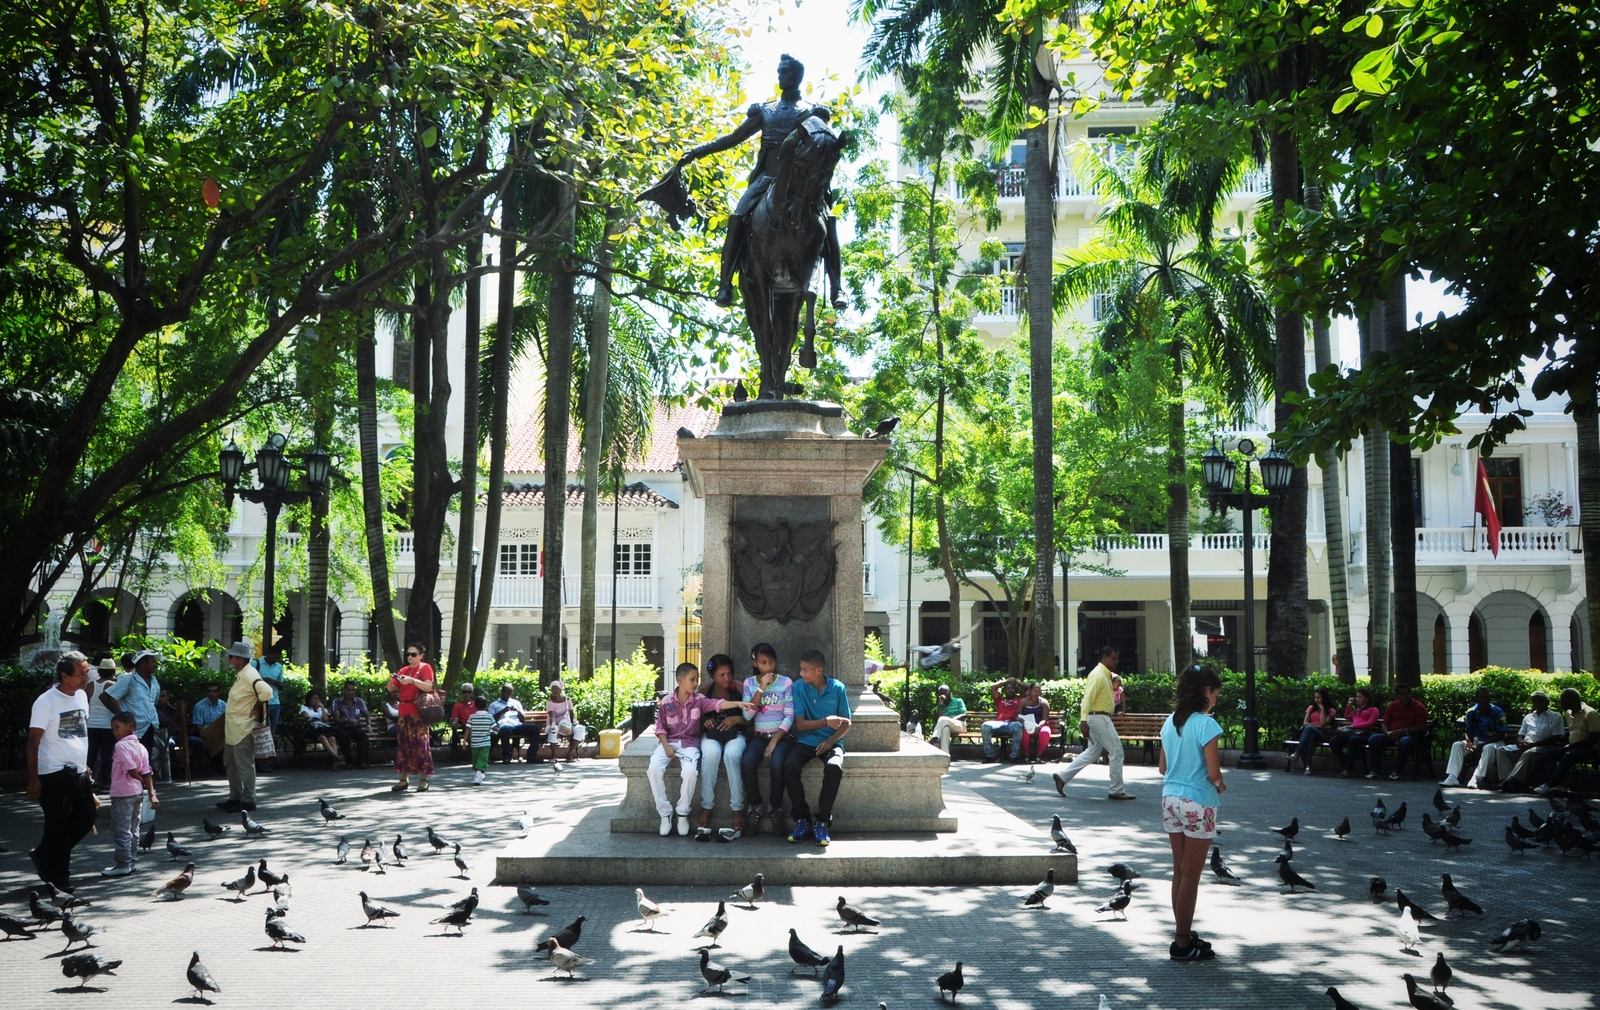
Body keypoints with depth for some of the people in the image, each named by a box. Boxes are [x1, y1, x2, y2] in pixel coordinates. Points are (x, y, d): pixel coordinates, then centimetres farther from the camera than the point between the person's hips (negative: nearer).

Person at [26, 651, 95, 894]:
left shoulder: (82, 696, 9)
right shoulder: (46, 701, -13)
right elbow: (33, 741, -12)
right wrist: (33, 779, -15)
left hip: (79, 772, 7)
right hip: (55, 774, -7)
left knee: (85, 819, 11)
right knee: (58, 827, 0)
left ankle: (43, 856, 29)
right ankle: (59, 879, 11)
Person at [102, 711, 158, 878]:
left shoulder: (121, 746, -15)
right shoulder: (140, 746, 9)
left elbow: (131, 770, -21)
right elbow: (146, 773, 5)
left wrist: (142, 782, -2)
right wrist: (152, 793, 2)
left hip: (123, 793, -8)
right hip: (137, 793, 8)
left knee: (121, 831, -3)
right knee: (133, 829, 14)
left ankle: (123, 864, -1)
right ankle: (132, 861, 20)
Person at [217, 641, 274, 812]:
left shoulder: (249, 675, -20)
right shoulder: (240, 675, 11)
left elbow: (266, 691, -33)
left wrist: (258, 708, -20)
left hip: (243, 729, -11)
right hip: (233, 729, 11)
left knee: (245, 765, -3)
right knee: (230, 763, 20)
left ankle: (248, 801, 5)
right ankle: (235, 797, 31)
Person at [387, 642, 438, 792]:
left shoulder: (425, 668, 0)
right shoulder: (403, 670, 17)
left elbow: (429, 687, -14)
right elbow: (392, 689, 16)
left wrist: (412, 680, -24)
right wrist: (391, 679, -4)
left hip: (418, 712, -6)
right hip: (403, 712, 6)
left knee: (421, 744, -7)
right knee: (403, 745, 7)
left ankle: (423, 780, -3)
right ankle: (404, 779, 13)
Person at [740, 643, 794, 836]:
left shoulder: (786, 682, 2)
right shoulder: (749, 683, 7)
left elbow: (789, 716, -3)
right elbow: (747, 715, -4)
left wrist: (775, 741, -14)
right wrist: (761, 689, -13)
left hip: (781, 735, -2)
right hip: (758, 735, 2)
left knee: (776, 763, -33)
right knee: (746, 762, -30)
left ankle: (776, 809, -12)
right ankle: (756, 806, -10)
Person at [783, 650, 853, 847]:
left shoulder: (837, 688, 1)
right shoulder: (799, 688, 1)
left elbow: (846, 724, 5)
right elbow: (800, 724, -3)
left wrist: (831, 740, -12)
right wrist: (825, 722, -18)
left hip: (829, 742, -1)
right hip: (805, 741, 1)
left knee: (834, 768, -33)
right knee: (789, 766, -30)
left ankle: (823, 822, -18)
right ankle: (802, 820, -15)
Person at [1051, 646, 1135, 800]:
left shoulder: (1105, 675, 17)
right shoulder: (1098, 675, -15)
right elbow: (1088, 698, -22)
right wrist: (1083, 721, -29)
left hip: (1101, 719, 10)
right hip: (1098, 718, -10)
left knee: (1092, 753, 13)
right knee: (1116, 752, -5)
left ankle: (1062, 777, 14)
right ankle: (1117, 790, 3)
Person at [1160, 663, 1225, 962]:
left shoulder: (1170, 722, 7)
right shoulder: (1205, 724, -16)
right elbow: (1213, 773, -17)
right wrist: (1221, 786, 2)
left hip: (1170, 799, 7)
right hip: (1198, 804, -7)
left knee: (1179, 871, 15)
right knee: (1191, 875, 2)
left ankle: (1182, 934, 24)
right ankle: (1183, 943, 8)